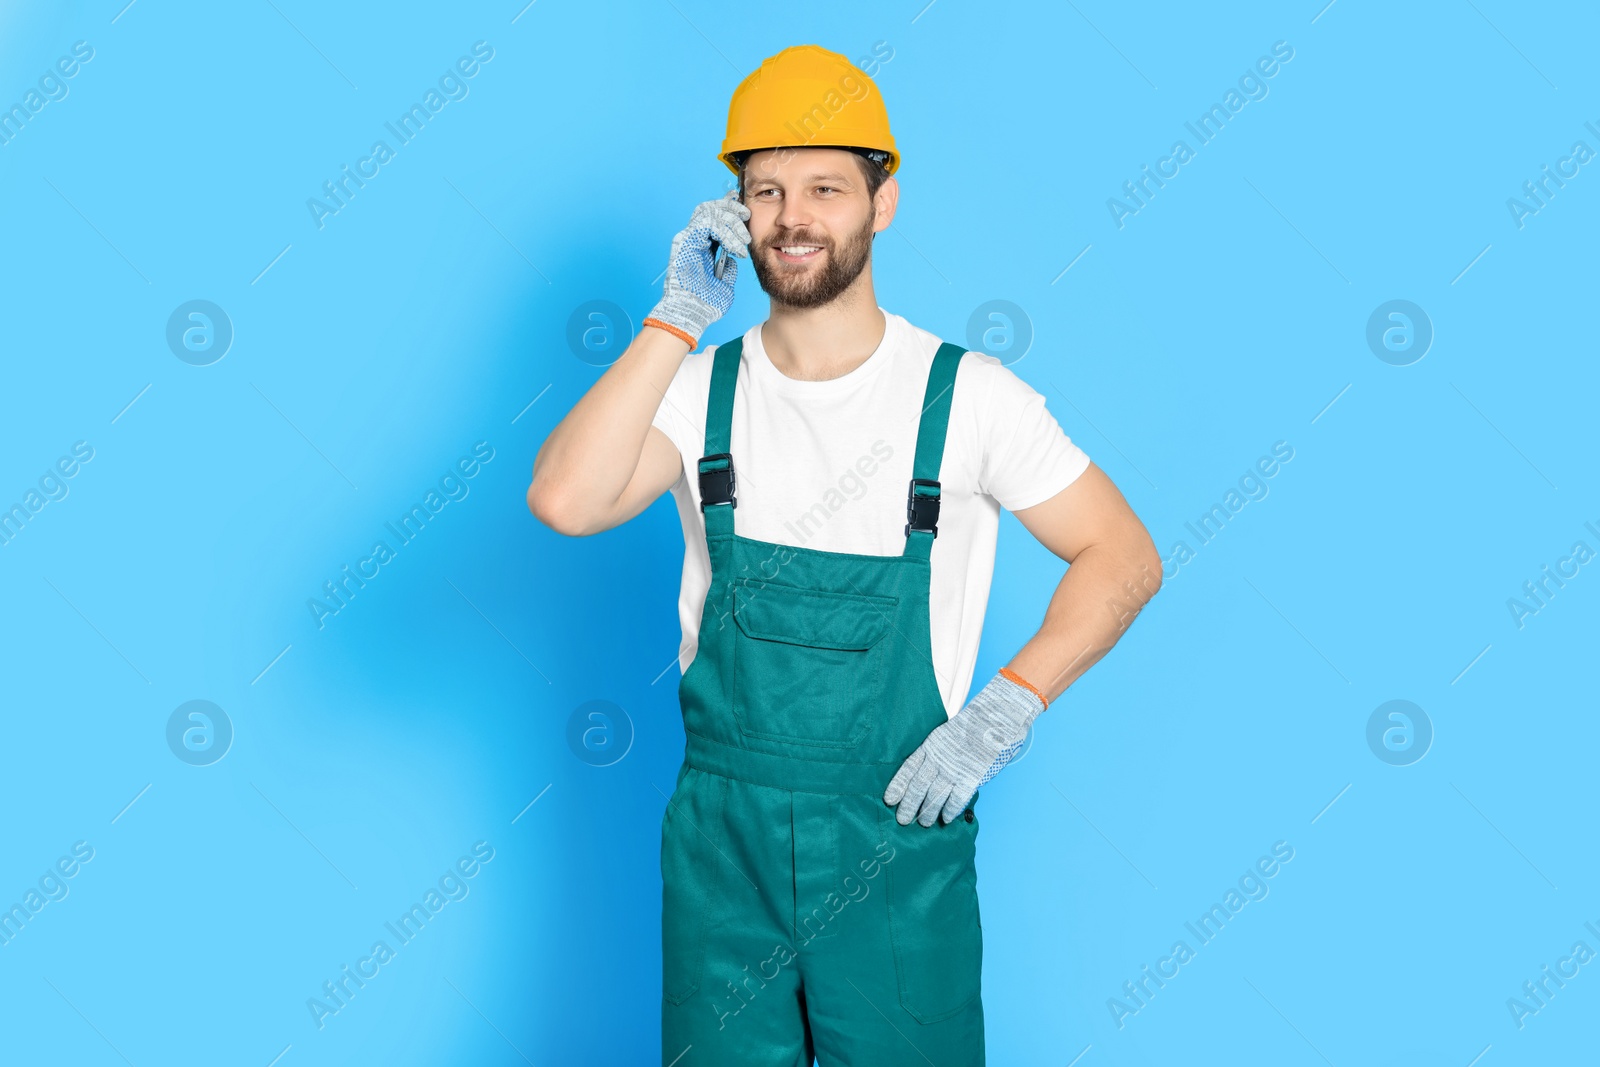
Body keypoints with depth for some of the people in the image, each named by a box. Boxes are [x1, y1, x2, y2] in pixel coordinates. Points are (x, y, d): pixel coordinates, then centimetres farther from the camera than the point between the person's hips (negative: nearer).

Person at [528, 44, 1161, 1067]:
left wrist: (1003, 711, -13)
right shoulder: (701, 389, -1)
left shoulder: (968, 395, -7)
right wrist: (679, 320, -16)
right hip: (722, 838, 2)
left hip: (899, 842, -1)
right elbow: (565, 502, -18)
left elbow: (1125, 557, -2)